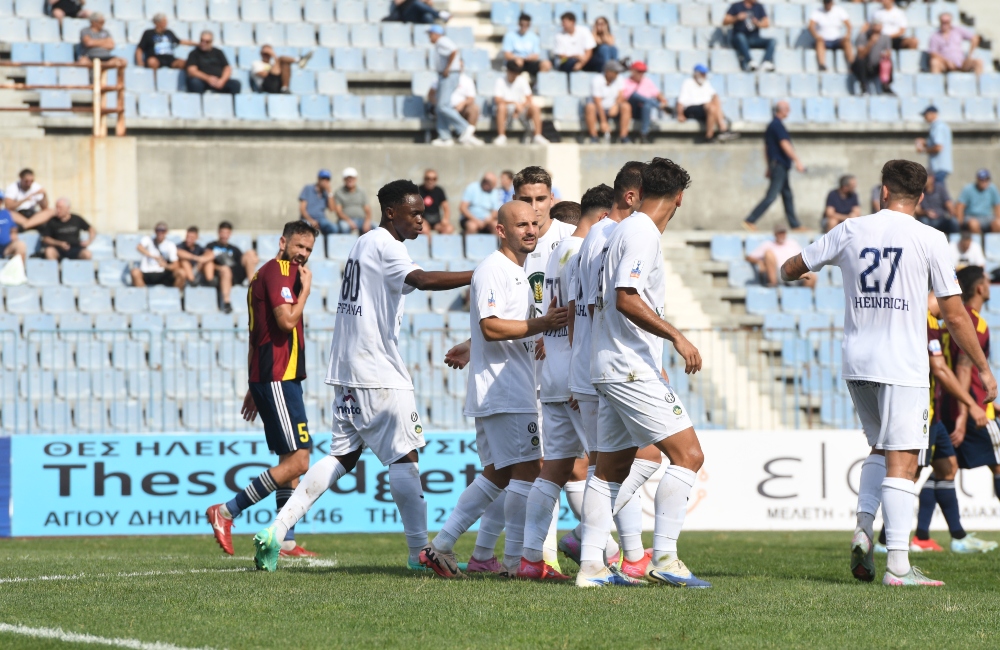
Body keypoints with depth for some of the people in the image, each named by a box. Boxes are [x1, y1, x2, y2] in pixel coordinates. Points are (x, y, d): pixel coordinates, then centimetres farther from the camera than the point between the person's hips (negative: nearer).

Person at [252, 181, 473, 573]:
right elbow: (422, 280, -29)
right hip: (379, 374, -9)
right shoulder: (384, 246, -12)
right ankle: (419, 552, -1)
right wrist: (478, 276, -33)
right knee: (404, 457, -4)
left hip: (350, 371, 9)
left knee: (343, 455, 9)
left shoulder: (364, 244, 19)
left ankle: (276, 530, 1)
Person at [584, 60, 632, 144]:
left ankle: (623, 136, -23)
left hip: (613, 109, 4)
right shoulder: (597, 81, -17)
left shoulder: (619, 79, 0)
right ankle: (593, 137, -31)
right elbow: (598, 103, -22)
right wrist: (603, 122, -28)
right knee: (590, 107, -35)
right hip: (599, 111, -4)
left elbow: (621, 95, -9)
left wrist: (616, 105, -33)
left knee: (626, 106, -23)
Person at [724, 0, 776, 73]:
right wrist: (737, 18, -21)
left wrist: (758, 23, -14)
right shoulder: (736, 6, 5)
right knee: (740, 36, -38)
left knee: (771, 41, -22)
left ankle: (766, 64, -43)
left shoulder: (759, 7, 13)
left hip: (754, 40, 3)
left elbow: (767, 24, 7)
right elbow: (725, 22, -4)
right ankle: (749, 62, -52)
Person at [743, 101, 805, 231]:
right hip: (780, 165, -10)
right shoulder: (778, 125, -14)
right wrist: (797, 161, -20)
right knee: (771, 196, -10)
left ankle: (795, 225, 14)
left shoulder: (771, 125, 16)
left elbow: (766, 148, 20)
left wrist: (769, 168, 23)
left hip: (776, 165, 10)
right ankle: (750, 221, -11)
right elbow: (785, 145, -21)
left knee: (788, 196, 12)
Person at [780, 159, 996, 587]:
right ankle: (898, 564, -13)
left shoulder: (850, 231, 6)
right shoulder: (929, 240, -4)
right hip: (902, 366, -4)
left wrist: (786, 271, 44)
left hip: (856, 363, 4)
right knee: (902, 460, -6)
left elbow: (791, 269, 19)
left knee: (882, 448, 23)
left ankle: (863, 528, 4)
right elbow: (955, 315, -3)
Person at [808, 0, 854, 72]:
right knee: (819, 42, -36)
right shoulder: (817, 11, 2)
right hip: (824, 40, -1)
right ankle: (822, 66, -54)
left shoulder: (839, 10, 5)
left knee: (846, 42, -32)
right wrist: (816, 35, -33)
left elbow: (848, 25, -6)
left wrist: (848, 34, -28)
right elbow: (811, 26, -12)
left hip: (838, 40, 1)